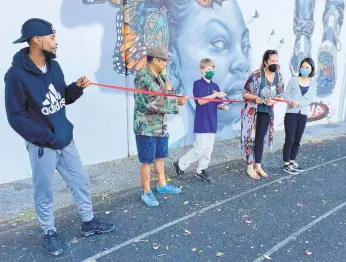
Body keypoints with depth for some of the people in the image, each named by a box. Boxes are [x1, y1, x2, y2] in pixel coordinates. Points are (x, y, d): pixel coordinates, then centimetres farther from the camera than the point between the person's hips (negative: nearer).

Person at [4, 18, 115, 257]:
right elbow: (16, 118, -16)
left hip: (65, 140, 7)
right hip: (42, 146, -6)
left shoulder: (54, 66, 3)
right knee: (44, 193, 10)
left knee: (81, 182, 15)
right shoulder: (17, 74, -17)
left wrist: (77, 87, -6)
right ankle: (50, 233, 32)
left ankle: (89, 223, 35)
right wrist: (47, 137, -18)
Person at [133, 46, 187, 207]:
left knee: (160, 157, 20)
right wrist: (176, 102, -18)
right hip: (146, 127, -9)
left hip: (161, 125, 9)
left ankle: (162, 185, 36)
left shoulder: (160, 77, 12)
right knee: (147, 161, 2)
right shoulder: (143, 77, -17)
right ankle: (146, 192, 17)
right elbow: (152, 103, -24)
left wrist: (177, 100, -5)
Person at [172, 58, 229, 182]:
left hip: (212, 121, 6)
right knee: (200, 148, -7)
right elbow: (200, 101, -17)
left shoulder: (215, 86, 12)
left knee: (208, 149, 9)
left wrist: (223, 106, -13)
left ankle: (201, 171, 23)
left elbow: (217, 103, 9)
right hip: (202, 121, -6)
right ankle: (180, 165, 9)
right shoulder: (197, 83, -5)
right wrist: (215, 95, -22)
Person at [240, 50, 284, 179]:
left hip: (266, 112, 5)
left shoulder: (279, 77, 0)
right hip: (252, 111, -5)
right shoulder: (256, 75, -16)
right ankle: (250, 167, 13)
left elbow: (279, 95, 8)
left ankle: (258, 166, 22)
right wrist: (256, 98, -27)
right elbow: (245, 93, -11)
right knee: (251, 138, 0)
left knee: (261, 139, 11)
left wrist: (273, 101, -13)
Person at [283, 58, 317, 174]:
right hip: (291, 114, -3)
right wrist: (292, 102, -24)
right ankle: (286, 164, 8)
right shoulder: (293, 79, 0)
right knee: (289, 140, -2)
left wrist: (299, 103, -21)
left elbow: (311, 99, -4)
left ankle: (292, 162, 25)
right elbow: (285, 95, -4)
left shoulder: (313, 83, 6)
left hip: (303, 115, 3)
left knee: (297, 140, 11)